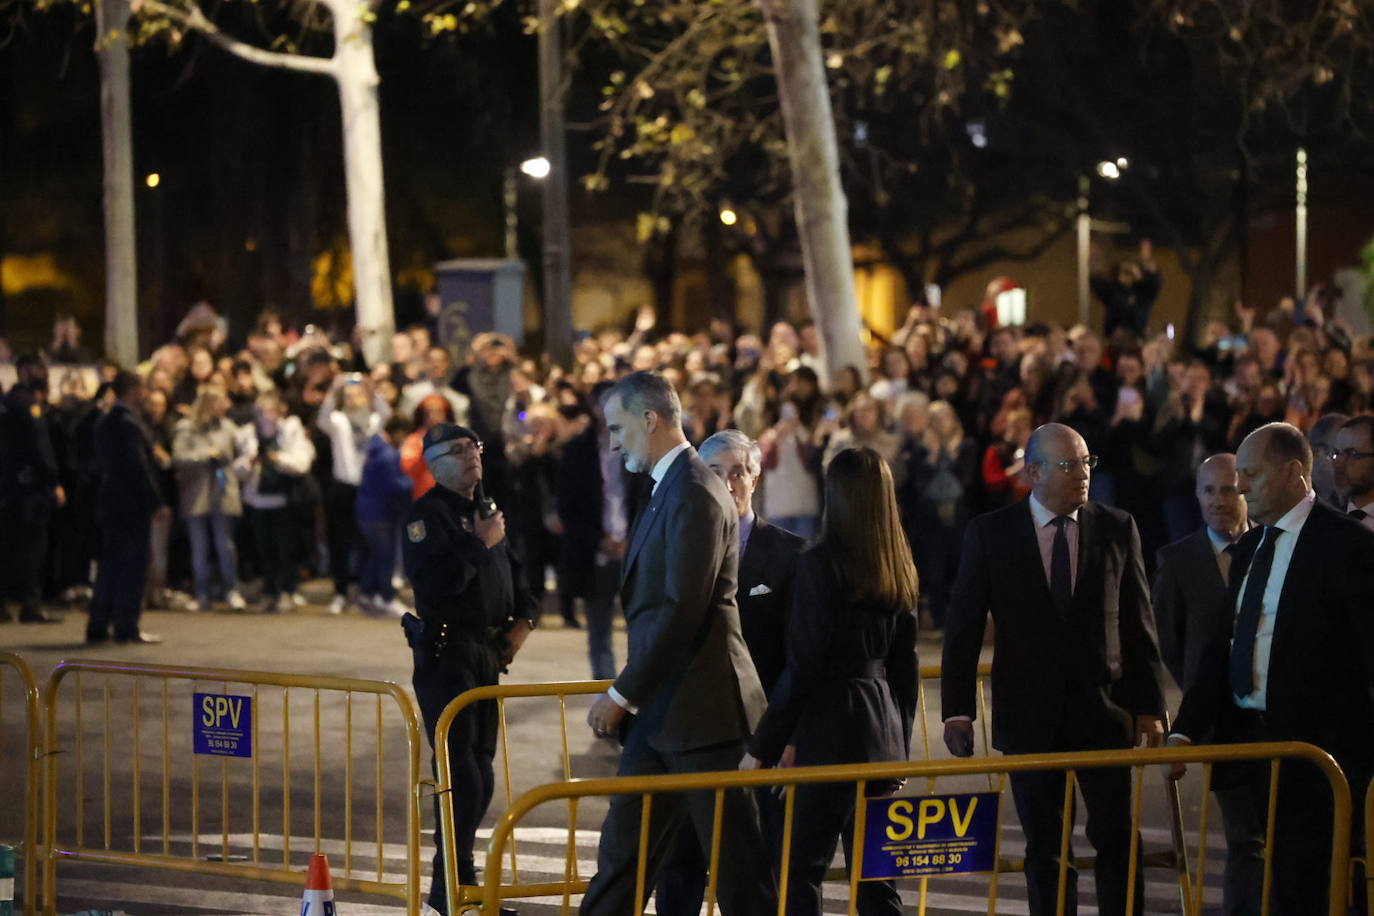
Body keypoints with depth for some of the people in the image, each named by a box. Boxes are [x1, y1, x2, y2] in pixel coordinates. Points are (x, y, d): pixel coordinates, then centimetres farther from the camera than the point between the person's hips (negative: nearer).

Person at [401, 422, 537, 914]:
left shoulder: (485, 511, 16)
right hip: (445, 652, -8)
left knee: (479, 768, 12)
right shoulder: (426, 514, -11)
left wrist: (523, 619, 9)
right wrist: (478, 545, -18)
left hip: (488, 654, 8)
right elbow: (433, 582, -25)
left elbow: (514, 575, 26)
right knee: (460, 769, -11)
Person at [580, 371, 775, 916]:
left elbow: (682, 611, -22)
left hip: (699, 709, -10)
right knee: (622, 850, 11)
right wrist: (628, 697, 13)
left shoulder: (695, 496, -16)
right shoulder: (668, 490, 16)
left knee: (736, 861, -2)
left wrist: (623, 694, -17)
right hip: (660, 713, 10)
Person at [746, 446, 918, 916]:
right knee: (873, 870, 9)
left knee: (801, 869, -1)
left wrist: (764, 744, -8)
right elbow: (904, 666, 14)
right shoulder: (899, 568, 10)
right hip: (883, 733, 7)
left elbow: (802, 664, -13)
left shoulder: (821, 563, -11)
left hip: (830, 726, -7)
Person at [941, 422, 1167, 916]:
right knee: (1045, 848, 7)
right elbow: (963, 625, 1)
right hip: (1029, 716, -1)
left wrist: (1148, 706, 2)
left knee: (1118, 839, 1)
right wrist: (957, 710, -4)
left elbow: (1138, 624, 5)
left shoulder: (1117, 529, 2)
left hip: (1103, 712, 1)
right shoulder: (990, 533, -1)